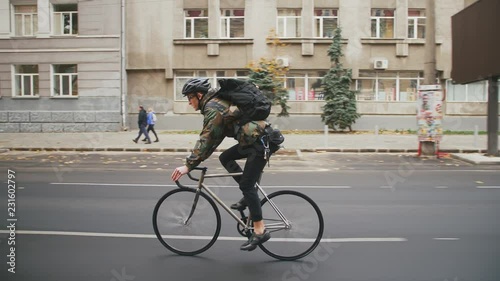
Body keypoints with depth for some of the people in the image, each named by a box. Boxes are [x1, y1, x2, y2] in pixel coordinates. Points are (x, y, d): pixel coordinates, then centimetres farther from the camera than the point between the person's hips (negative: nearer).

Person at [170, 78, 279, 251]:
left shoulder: (212, 108, -12)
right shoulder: (216, 102, 18)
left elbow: (206, 139, -20)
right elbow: (213, 138, 20)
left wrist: (189, 165, -19)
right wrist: (196, 159, 18)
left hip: (262, 141, -10)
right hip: (255, 139, 10)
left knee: (246, 185, -7)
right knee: (225, 158, 14)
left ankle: (260, 231, -1)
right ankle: (249, 196, 15)